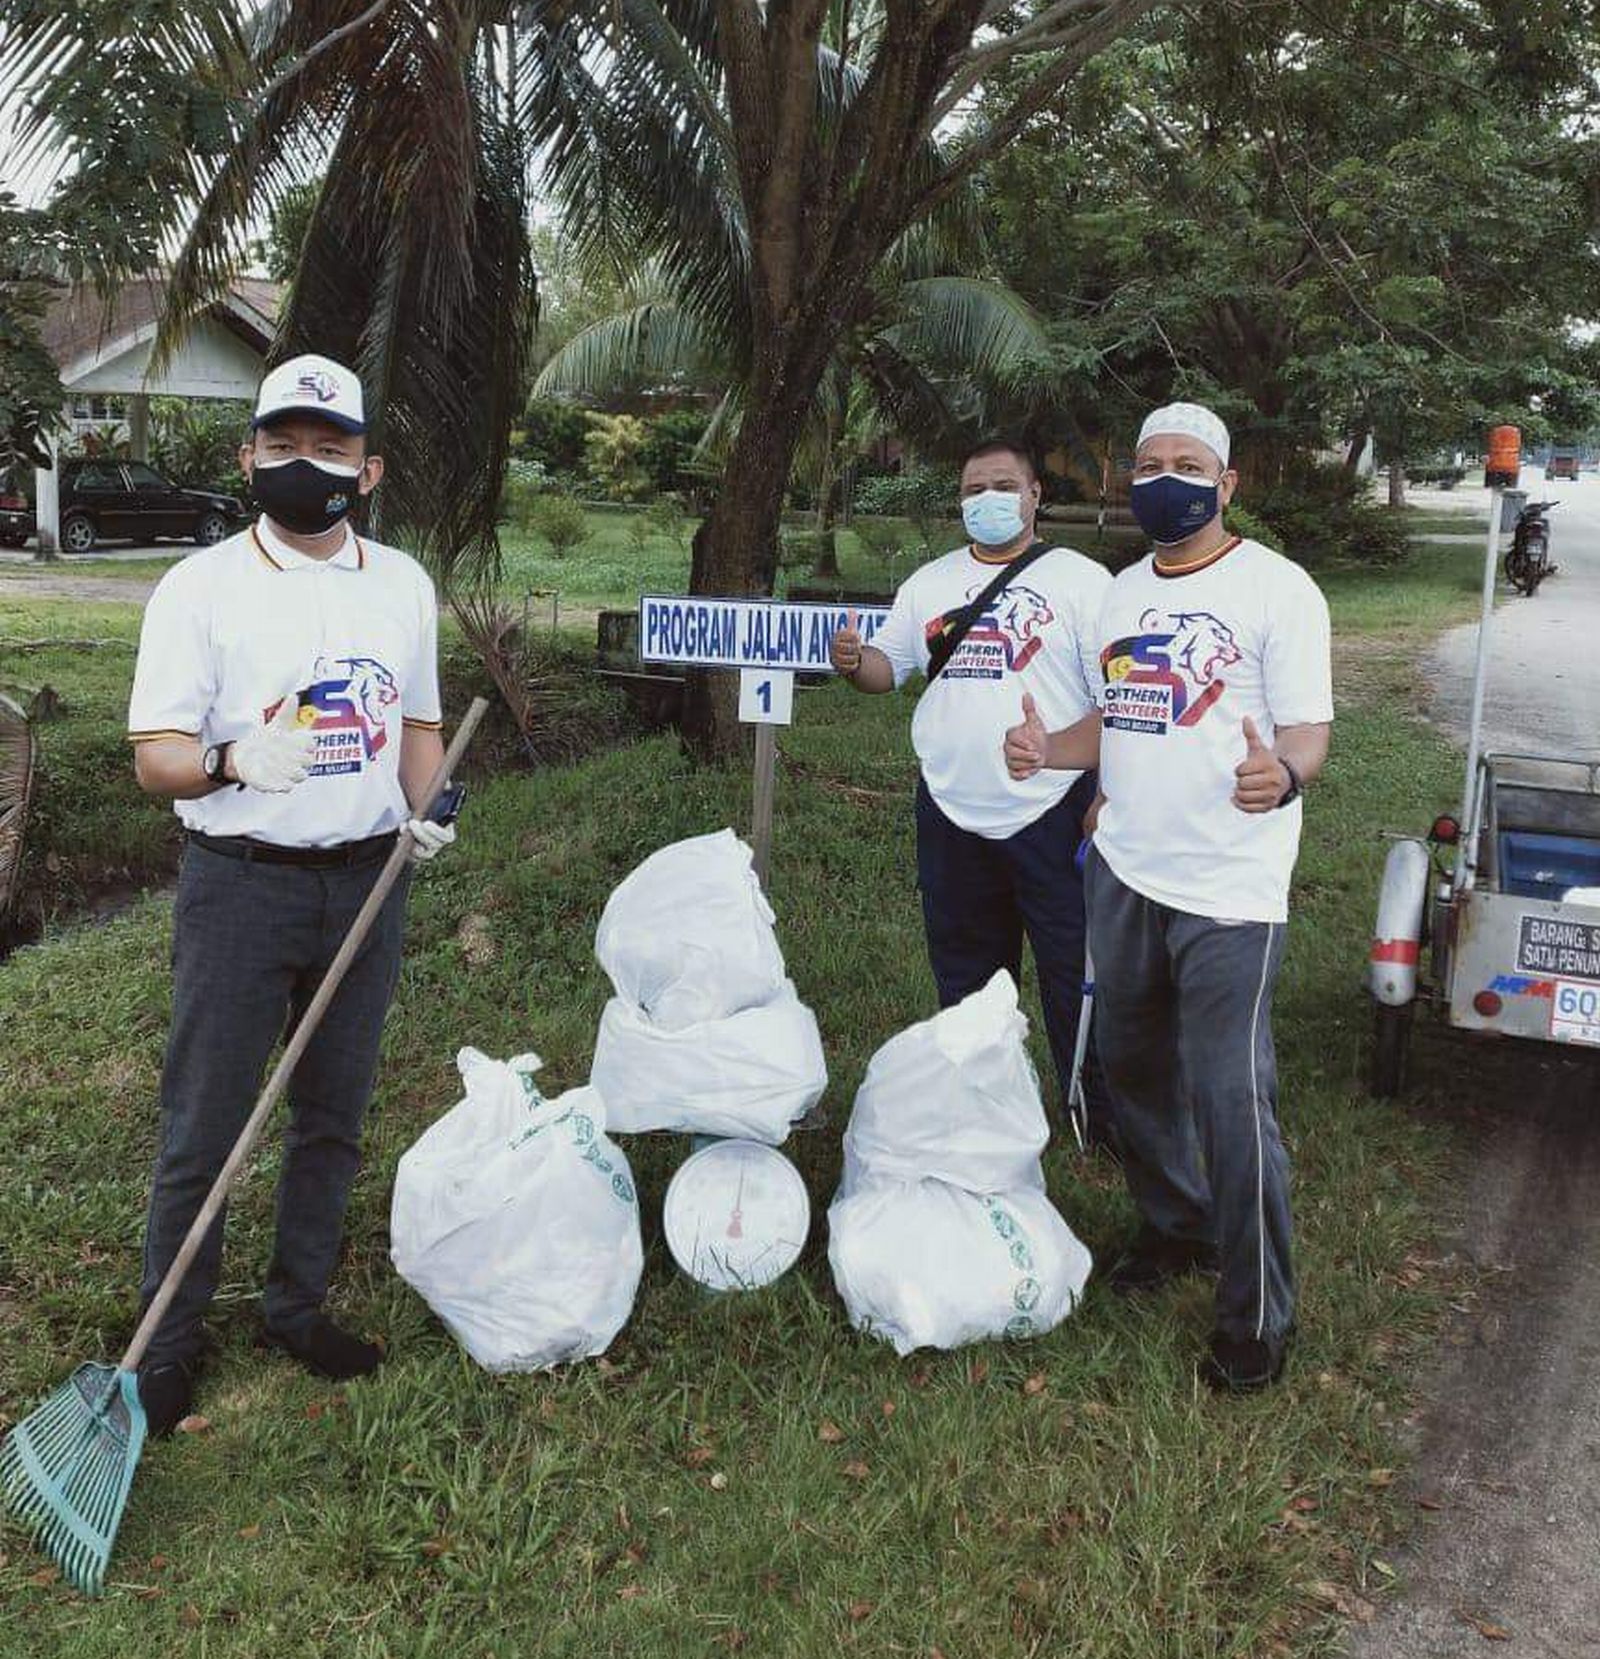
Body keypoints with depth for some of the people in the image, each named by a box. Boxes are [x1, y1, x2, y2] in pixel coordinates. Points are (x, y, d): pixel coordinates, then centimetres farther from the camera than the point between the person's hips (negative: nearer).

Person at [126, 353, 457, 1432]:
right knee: (204, 1127, 2)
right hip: (242, 884, -4)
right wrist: (233, 761, -32)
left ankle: (298, 1304, 31)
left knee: (335, 1116, 13)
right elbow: (154, 754, -10)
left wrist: (423, 812, -1)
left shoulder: (404, 585, 8)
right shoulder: (202, 586, -5)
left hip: (367, 880, 4)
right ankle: (171, 1338, 18)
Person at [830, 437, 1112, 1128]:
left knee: (1077, 975, 2)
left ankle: (1102, 1115, 15)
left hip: (1053, 811, -4)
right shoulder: (929, 584, 13)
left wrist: (1106, 803, -12)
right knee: (964, 975, 16)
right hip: (952, 811, 5)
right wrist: (855, 662, -10)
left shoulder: (1081, 579, -2)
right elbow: (889, 666, 14)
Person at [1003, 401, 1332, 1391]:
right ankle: (1176, 1227, 40)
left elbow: (1309, 725, -12)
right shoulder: (1125, 592, 14)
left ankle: (1258, 1318, 6)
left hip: (1230, 890, -7)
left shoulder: (1277, 587, -7)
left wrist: (1284, 773, -35)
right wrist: (1049, 749, 0)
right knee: (1134, 1066, 18)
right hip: (1126, 873, 7)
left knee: (1230, 1097, -8)